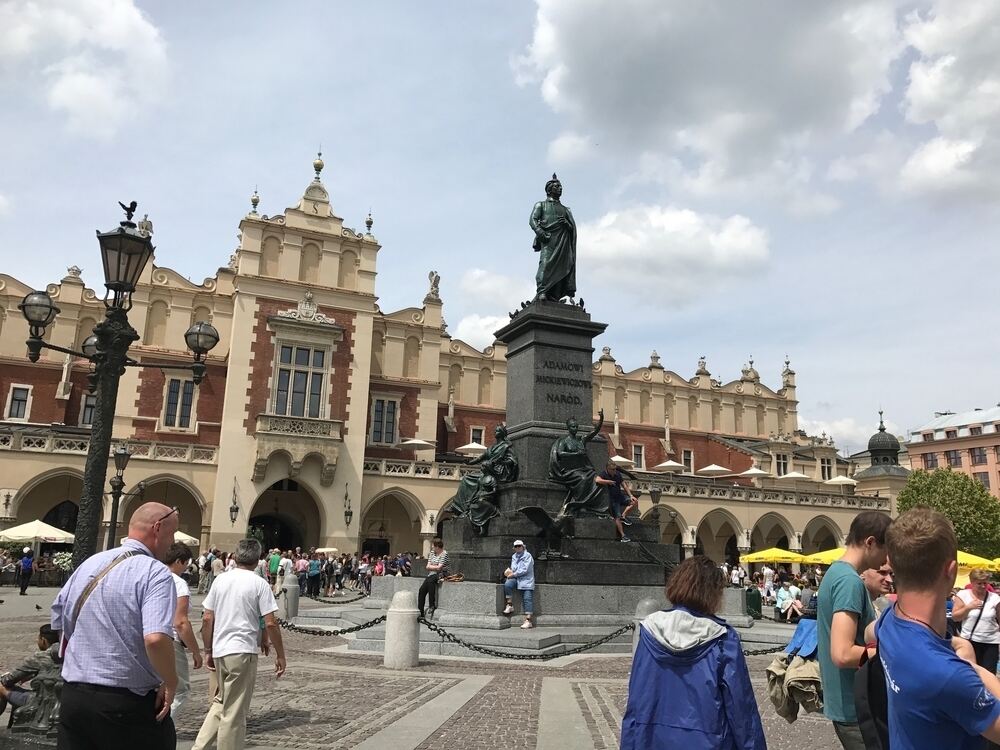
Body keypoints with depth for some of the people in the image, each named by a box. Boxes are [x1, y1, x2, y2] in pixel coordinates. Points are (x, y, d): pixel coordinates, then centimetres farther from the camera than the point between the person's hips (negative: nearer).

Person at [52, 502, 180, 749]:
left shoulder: (89, 564, 8)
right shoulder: (155, 572, -15)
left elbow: (59, 625, 16)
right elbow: (156, 639, -28)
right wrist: (171, 683, -13)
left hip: (73, 694, 6)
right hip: (129, 705, -6)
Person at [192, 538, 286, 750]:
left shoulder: (220, 580, 6)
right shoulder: (259, 584, -8)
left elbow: (207, 619, 7)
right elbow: (270, 624, -10)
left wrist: (208, 651, 17)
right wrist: (280, 655, -1)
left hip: (220, 651, 5)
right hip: (243, 652, -5)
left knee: (221, 702, 23)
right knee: (235, 712, 4)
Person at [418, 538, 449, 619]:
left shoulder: (444, 554, -8)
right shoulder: (432, 553, 16)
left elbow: (439, 568, -15)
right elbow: (428, 566, 10)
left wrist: (431, 567, -2)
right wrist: (435, 567, -6)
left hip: (440, 574, -7)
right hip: (431, 575, 7)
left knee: (430, 581, -36)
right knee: (421, 590, -14)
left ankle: (432, 606, -29)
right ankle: (420, 612, -12)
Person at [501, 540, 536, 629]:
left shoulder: (527, 556, -4)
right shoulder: (514, 556, 18)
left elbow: (525, 570, -12)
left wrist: (514, 574, -12)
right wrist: (510, 571, 2)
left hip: (526, 580, -5)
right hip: (516, 578, 5)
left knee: (527, 599, -12)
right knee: (507, 584, -26)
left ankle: (528, 620, -13)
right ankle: (509, 606, -14)